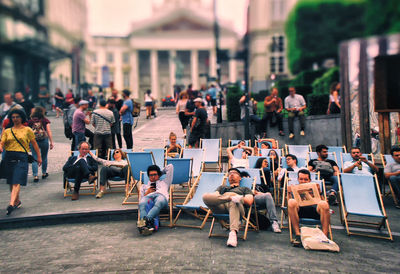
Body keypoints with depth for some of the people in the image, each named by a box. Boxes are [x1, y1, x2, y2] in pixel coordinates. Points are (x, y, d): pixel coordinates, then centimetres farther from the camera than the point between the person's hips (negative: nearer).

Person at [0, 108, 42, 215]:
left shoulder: (27, 130, 6)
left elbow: (34, 143, 8)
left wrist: (39, 156, 7)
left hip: (21, 157, -4)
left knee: (17, 182, -15)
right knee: (11, 182, 12)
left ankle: (11, 204, -22)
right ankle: (17, 201, 29)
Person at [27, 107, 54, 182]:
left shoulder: (30, 121, 0)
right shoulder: (45, 120, -2)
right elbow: (49, 131, -5)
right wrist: (51, 142, -3)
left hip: (33, 141, 0)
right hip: (44, 140, 0)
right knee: (44, 158, 16)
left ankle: (35, 176, -3)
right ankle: (44, 173, 29)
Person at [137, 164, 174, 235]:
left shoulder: (164, 182, 41)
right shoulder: (144, 186, 43)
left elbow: (170, 166, 43)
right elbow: (140, 200, 27)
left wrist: (161, 172, 52)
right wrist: (147, 193, 11)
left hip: (161, 195, -1)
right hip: (148, 196, 1)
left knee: (158, 204, -42)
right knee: (141, 205, -39)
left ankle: (146, 220, -64)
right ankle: (147, 225, -60)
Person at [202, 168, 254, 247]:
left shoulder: (245, 189, 33)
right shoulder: (222, 187, 40)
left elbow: (249, 202, 11)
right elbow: (214, 196, 18)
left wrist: (234, 195, 3)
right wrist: (229, 196, 1)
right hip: (220, 206, 2)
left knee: (234, 203, -42)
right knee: (205, 196, -28)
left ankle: (233, 233, -58)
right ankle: (234, 198, -35)